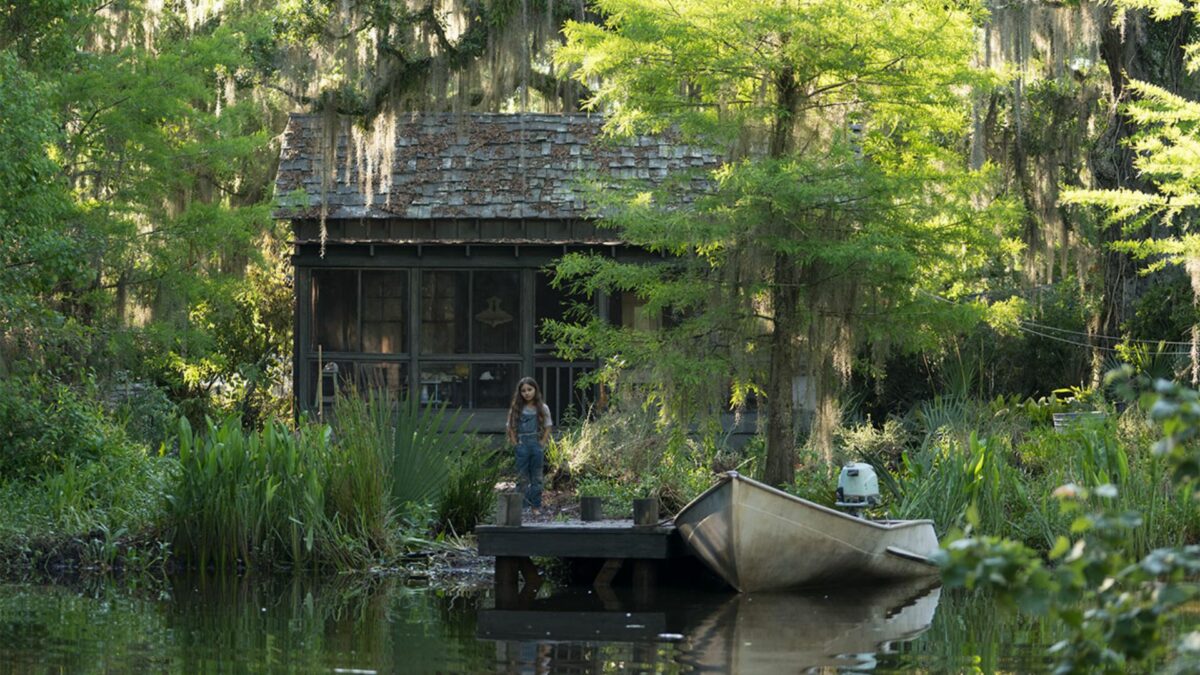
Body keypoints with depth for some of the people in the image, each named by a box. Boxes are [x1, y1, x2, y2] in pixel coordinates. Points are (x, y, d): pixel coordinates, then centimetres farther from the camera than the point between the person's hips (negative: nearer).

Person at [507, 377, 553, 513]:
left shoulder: (543, 408, 1)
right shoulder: (516, 409, 1)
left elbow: (547, 428, 4)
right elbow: (511, 428, 3)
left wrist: (541, 444, -5)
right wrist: (516, 444, -5)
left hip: (537, 446, 0)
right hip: (522, 446, 0)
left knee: (536, 477, 5)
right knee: (522, 478, 2)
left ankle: (535, 507, 9)